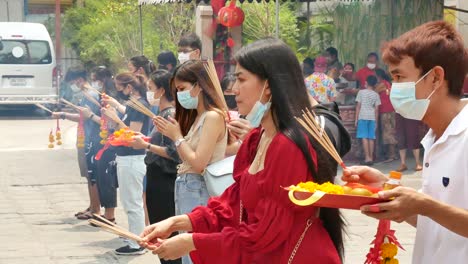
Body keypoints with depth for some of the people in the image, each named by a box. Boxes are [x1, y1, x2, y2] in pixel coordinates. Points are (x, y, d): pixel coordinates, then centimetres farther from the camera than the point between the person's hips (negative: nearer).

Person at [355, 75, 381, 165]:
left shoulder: (361, 92, -1)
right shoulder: (376, 95, 7)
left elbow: (358, 106, -2)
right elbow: (376, 109, 7)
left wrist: (356, 118, 4)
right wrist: (376, 121, 14)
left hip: (363, 117, -3)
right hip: (372, 117, 3)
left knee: (364, 137, -6)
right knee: (371, 138, 6)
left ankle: (367, 157, -14)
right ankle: (371, 157, 9)